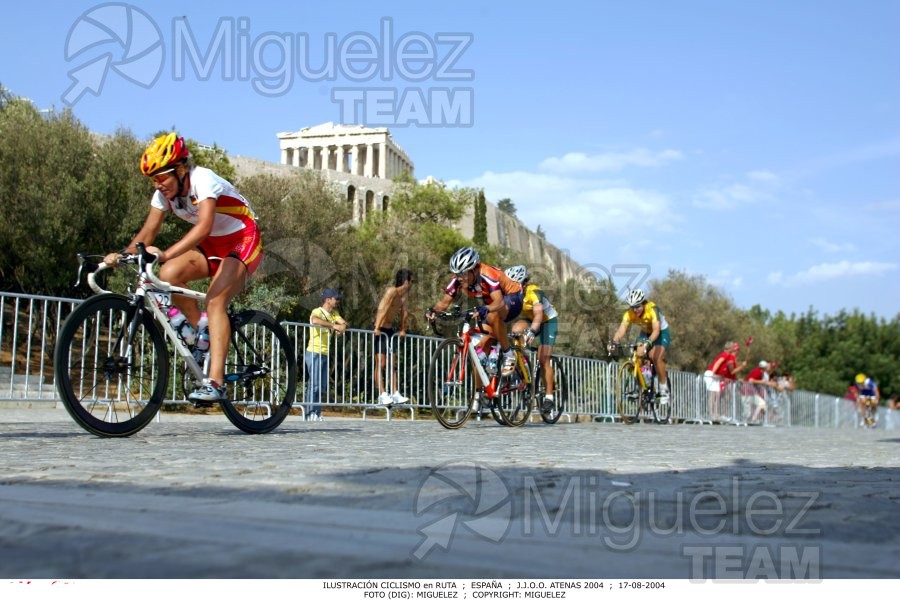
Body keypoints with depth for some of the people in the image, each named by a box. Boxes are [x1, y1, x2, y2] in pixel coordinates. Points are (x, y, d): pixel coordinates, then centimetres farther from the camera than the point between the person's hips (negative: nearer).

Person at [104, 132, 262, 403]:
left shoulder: (203, 180, -26)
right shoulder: (164, 193, -5)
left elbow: (204, 226, -41)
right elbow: (147, 232, -7)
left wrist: (166, 254, -53)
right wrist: (122, 255, -26)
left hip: (242, 241, -7)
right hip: (212, 245, 7)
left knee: (214, 301, -25)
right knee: (169, 274, -19)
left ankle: (215, 382, -28)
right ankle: (204, 333, 1)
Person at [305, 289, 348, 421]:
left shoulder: (334, 313, 15)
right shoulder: (317, 311, -11)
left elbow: (344, 322, 5)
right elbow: (315, 320, -33)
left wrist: (342, 327, -18)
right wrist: (334, 325, -30)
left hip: (325, 354, 8)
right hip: (314, 353, -8)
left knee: (322, 385, 8)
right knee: (314, 384, -9)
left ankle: (317, 413, 12)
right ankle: (310, 413, -5)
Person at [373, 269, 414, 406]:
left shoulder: (405, 294, 5)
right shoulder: (392, 291, -19)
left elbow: (404, 311, 14)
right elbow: (382, 309, -27)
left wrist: (402, 330, 19)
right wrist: (377, 328, -33)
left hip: (390, 329, 8)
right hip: (380, 330, -8)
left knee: (392, 363, 7)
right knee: (380, 363, -7)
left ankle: (395, 394, 9)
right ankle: (382, 395, -8)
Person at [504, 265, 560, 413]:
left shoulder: (533, 292, -32)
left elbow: (539, 314, -45)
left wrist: (532, 331, -60)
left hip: (548, 321, -5)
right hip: (528, 319, 5)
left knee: (543, 359, -14)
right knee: (516, 329, -30)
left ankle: (549, 397, -7)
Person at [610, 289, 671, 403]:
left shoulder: (652, 309, -34)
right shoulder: (629, 314, -23)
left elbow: (656, 330, -45)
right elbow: (621, 330, -32)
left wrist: (648, 342, -62)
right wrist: (614, 341, -51)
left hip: (661, 332, -4)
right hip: (645, 333, 4)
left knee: (656, 357, -25)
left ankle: (664, 389, -11)